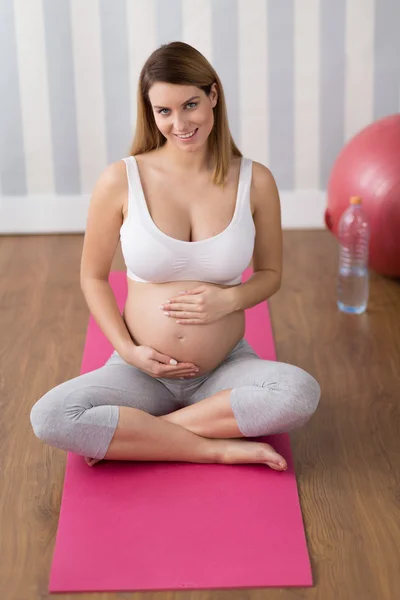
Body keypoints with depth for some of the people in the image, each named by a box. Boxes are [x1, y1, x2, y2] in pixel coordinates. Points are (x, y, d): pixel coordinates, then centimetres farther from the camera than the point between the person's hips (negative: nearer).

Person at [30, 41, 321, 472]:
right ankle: (220, 448, -17)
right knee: (49, 418, -28)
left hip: (226, 368, 1)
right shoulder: (120, 181, -7)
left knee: (300, 393, -32)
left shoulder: (255, 181, -3)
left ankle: (127, 436, -17)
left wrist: (230, 298, -13)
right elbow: (93, 276, 4)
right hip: (143, 370, -1)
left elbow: (270, 274, 9)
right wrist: (128, 350, -10)